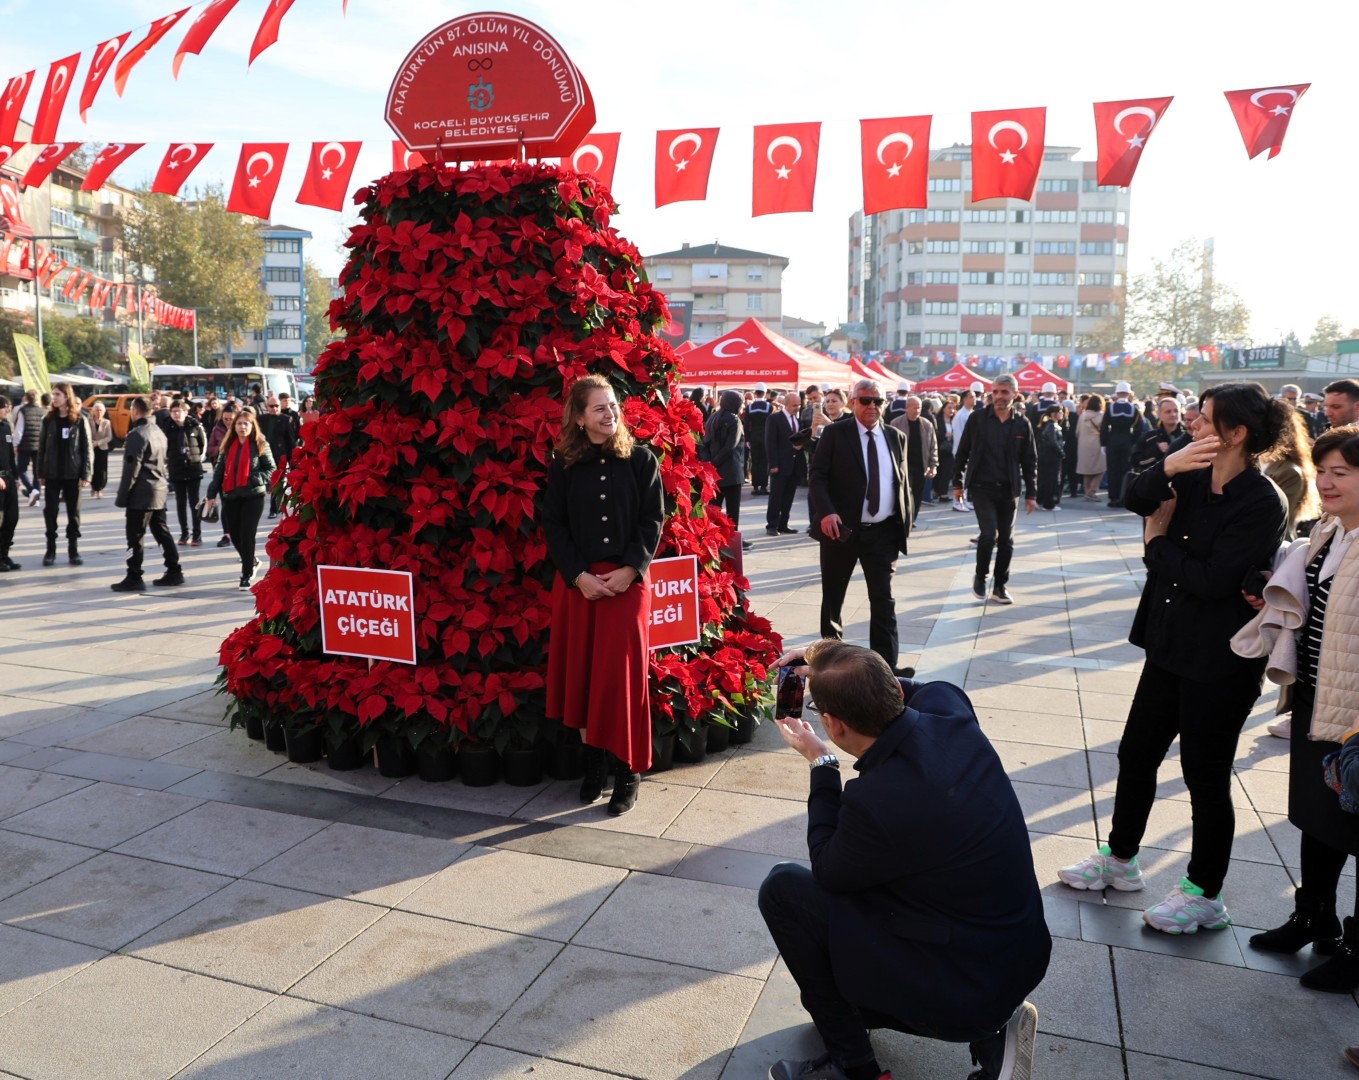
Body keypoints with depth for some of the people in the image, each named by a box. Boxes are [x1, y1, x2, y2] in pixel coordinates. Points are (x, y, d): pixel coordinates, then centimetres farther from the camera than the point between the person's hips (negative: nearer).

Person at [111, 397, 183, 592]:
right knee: (162, 532, 13)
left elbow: (131, 468, -17)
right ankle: (174, 572, 16)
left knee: (135, 536, -4)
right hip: (159, 490, 9)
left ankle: (134, 578, -3)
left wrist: (122, 496, -14)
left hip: (141, 493, -9)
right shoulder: (158, 431, 14)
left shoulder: (136, 434, -13)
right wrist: (160, 482, 21)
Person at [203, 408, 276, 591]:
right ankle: (252, 562, 34)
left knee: (247, 535, -6)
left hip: (253, 496, -4)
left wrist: (254, 479, -15)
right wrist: (212, 494, 6)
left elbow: (271, 469, 0)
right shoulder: (228, 445, 10)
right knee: (234, 535, 8)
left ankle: (246, 575, 5)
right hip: (231, 496, 4)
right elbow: (219, 471, 11)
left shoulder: (260, 445, -1)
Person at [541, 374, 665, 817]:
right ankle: (593, 760, 20)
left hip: (628, 579, -2)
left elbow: (653, 521, -2)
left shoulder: (641, 459, 0)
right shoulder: (564, 465, 4)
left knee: (622, 672, -1)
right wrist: (579, 575, -8)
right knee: (582, 670, 6)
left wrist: (629, 570, -13)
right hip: (577, 581, 2)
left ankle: (629, 770, 10)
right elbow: (553, 524, 3)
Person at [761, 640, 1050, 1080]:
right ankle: (990, 1031, 15)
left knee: (782, 888, -3)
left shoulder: (875, 800, -32)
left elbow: (828, 870, -9)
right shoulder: (951, 712, -13)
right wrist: (829, 670, 6)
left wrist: (820, 763, -3)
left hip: (960, 990, -8)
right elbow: (914, 690, 15)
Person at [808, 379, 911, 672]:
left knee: (884, 600, 2)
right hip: (842, 528, -2)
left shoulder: (896, 437, 9)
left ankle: (887, 666, 6)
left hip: (883, 532, 2)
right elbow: (817, 476, -7)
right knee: (833, 596, 11)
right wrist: (826, 512, -21)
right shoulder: (835, 434, -2)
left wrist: (905, 521, 6)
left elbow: (903, 482, 13)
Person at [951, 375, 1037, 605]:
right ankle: (980, 576, 10)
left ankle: (1000, 585, 20)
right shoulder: (978, 418, -4)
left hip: (1008, 489, 2)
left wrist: (1031, 493, 3)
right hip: (982, 487, -2)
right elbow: (963, 452, 2)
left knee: (1006, 540, 6)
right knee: (989, 534, -13)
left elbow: (1030, 461, 5)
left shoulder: (1022, 423, 0)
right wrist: (957, 482, 2)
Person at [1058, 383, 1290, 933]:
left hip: (1219, 661, -8)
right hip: (1171, 645, 8)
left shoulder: (1262, 502, -18)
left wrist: (1158, 544, -9)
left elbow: (1213, 581, -23)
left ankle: (1204, 896, 25)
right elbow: (1136, 500, -9)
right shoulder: (1195, 480, 3)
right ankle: (1119, 860, 35)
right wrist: (1167, 467, -27)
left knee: (1205, 775, 6)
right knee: (1135, 753, 16)